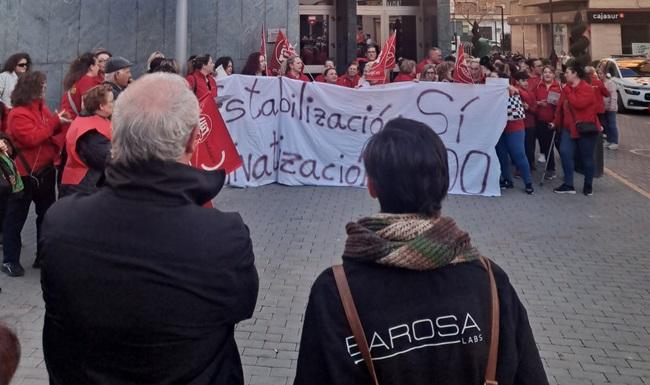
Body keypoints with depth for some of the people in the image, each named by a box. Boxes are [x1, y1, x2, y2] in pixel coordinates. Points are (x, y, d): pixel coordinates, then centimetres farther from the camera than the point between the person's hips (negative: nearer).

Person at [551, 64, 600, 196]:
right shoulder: (567, 89, 10)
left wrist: (568, 91, -18)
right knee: (565, 153, -11)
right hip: (569, 127, 6)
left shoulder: (586, 89, -12)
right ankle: (568, 185, -5)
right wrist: (556, 122, 13)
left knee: (587, 158, 5)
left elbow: (578, 103, -27)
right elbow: (561, 107, 15)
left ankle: (588, 186, 21)